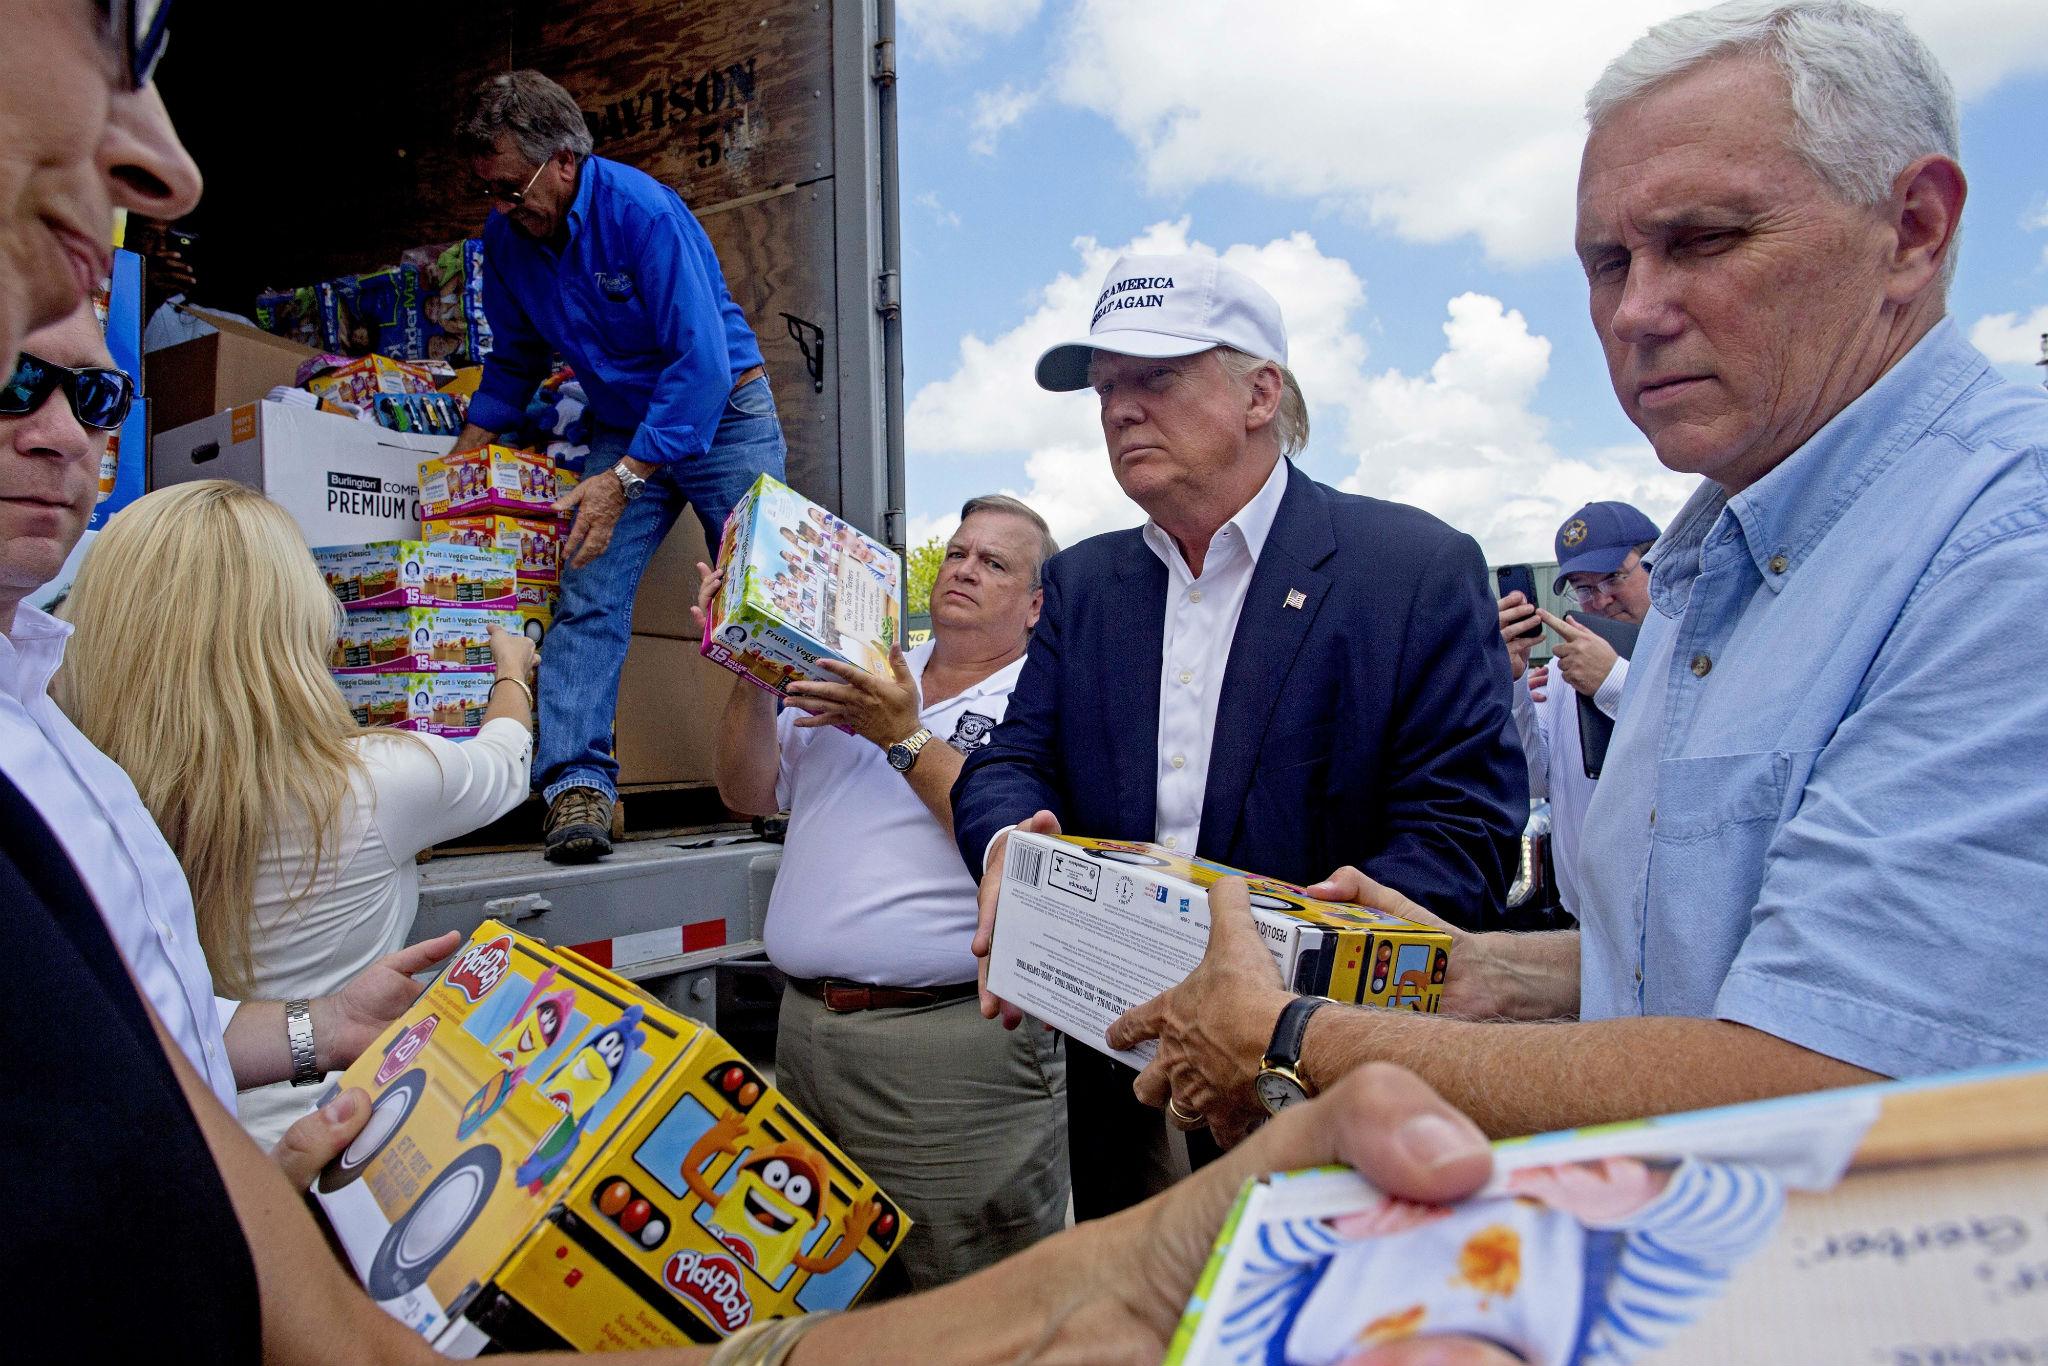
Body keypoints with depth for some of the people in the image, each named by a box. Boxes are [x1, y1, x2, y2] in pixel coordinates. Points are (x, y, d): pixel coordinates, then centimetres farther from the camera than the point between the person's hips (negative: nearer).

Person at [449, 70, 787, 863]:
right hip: (623, 428, 5)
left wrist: (623, 479, -30)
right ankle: (577, 781, -16)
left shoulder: (643, 211, -22)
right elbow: (513, 361, 15)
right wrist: (460, 462, 6)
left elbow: (702, 364, -27)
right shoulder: (506, 237, -1)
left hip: (724, 416, -5)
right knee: (587, 595, -13)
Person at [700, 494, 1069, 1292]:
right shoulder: (854, 675, 13)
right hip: (803, 1026, 6)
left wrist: (904, 736, -17)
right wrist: (752, 677, -4)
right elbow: (751, 793, 11)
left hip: (956, 1045, -5)